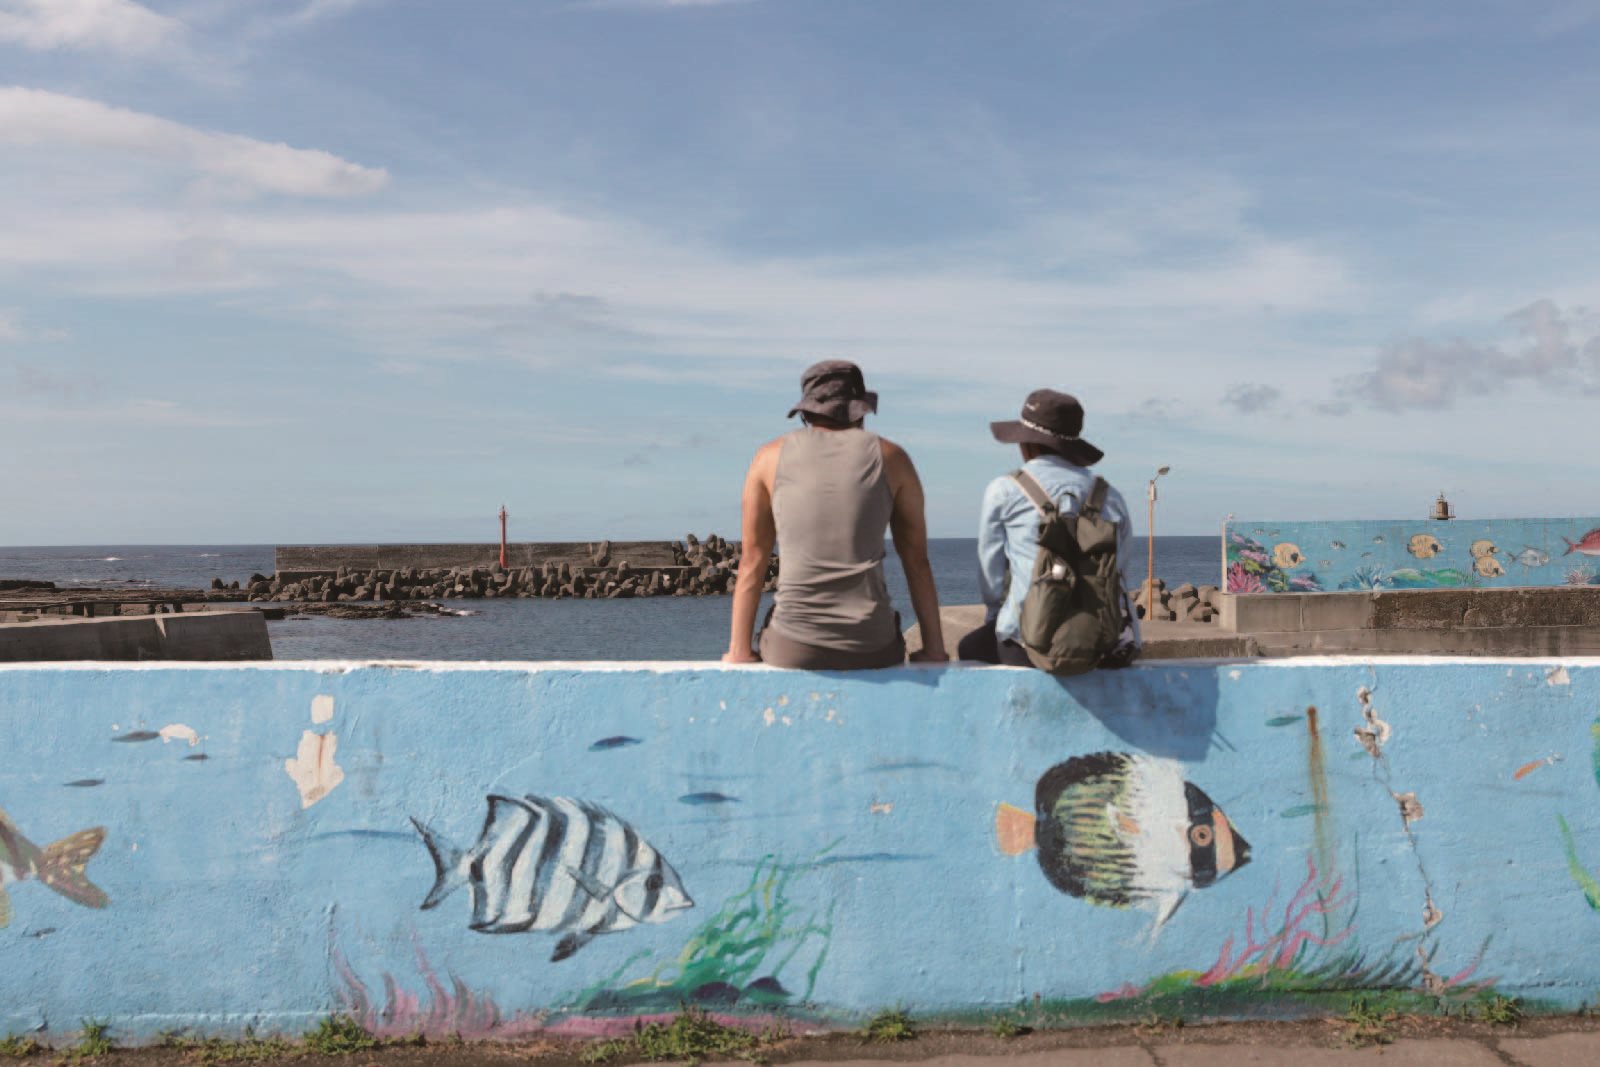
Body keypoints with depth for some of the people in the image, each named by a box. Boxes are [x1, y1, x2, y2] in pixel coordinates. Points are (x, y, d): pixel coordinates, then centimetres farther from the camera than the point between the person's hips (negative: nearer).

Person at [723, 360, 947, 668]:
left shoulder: (771, 456, 8)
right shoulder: (891, 458, 7)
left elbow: (752, 560, 7)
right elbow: (917, 561, 7)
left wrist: (739, 651, 9)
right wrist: (935, 649, 12)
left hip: (792, 651, 0)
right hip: (871, 650, 0)